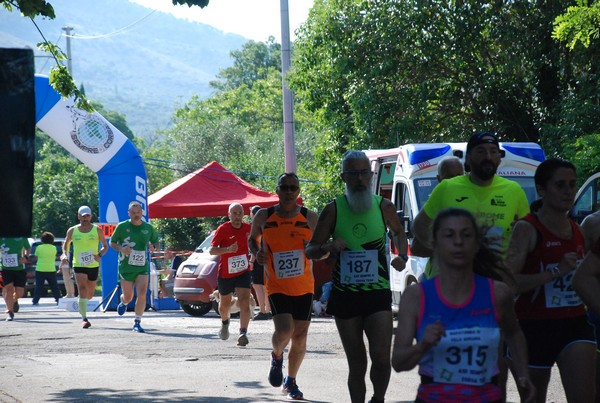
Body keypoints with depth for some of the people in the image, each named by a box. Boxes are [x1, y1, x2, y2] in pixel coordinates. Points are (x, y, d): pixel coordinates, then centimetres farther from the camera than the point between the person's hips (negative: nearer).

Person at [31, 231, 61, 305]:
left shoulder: (39, 247, -3)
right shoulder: (54, 248, 0)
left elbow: (36, 257, 3)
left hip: (40, 270, -1)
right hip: (51, 270, 1)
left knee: (38, 286, 2)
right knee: (54, 287, 9)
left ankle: (35, 300, -4)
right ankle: (58, 299, 9)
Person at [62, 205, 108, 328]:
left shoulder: (97, 230, 1)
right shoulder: (72, 231, 4)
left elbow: (105, 246, 7)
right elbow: (66, 244, 19)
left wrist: (100, 255, -13)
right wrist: (65, 255, -1)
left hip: (93, 266, 1)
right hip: (79, 266, -1)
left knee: (90, 295, 11)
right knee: (82, 290, -18)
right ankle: (84, 318, -20)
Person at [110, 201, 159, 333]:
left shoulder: (148, 228, 4)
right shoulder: (122, 227, -2)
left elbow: (156, 242, 18)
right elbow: (112, 242, 6)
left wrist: (153, 246, -6)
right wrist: (121, 249, -15)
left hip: (142, 267, 1)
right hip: (126, 267, -1)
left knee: (142, 293, -16)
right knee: (128, 297, 5)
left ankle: (137, 323, -8)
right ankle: (123, 302, 44)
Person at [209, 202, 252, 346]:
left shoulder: (248, 228, -1)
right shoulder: (222, 229, -11)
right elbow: (212, 250, -19)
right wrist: (228, 249, -33)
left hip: (243, 272, 1)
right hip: (225, 273, -1)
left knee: (244, 302, -19)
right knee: (225, 303, 18)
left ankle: (243, 333, -25)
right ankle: (225, 322, 50)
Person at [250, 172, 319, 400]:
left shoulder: (310, 218, -1)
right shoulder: (264, 217, -1)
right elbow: (252, 238, 17)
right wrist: (257, 252, -5)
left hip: (304, 287, 2)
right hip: (277, 286, -2)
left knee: (300, 337, 6)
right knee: (283, 331, -20)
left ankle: (290, 382, 27)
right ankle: (277, 357, 15)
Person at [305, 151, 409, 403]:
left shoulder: (384, 207, 1)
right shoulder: (334, 210, -1)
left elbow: (398, 233, 24)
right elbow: (310, 250, 5)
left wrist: (402, 256, 5)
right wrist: (328, 247, -16)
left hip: (378, 294, 0)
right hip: (344, 295, 1)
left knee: (381, 356, -14)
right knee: (357, 363, 6)